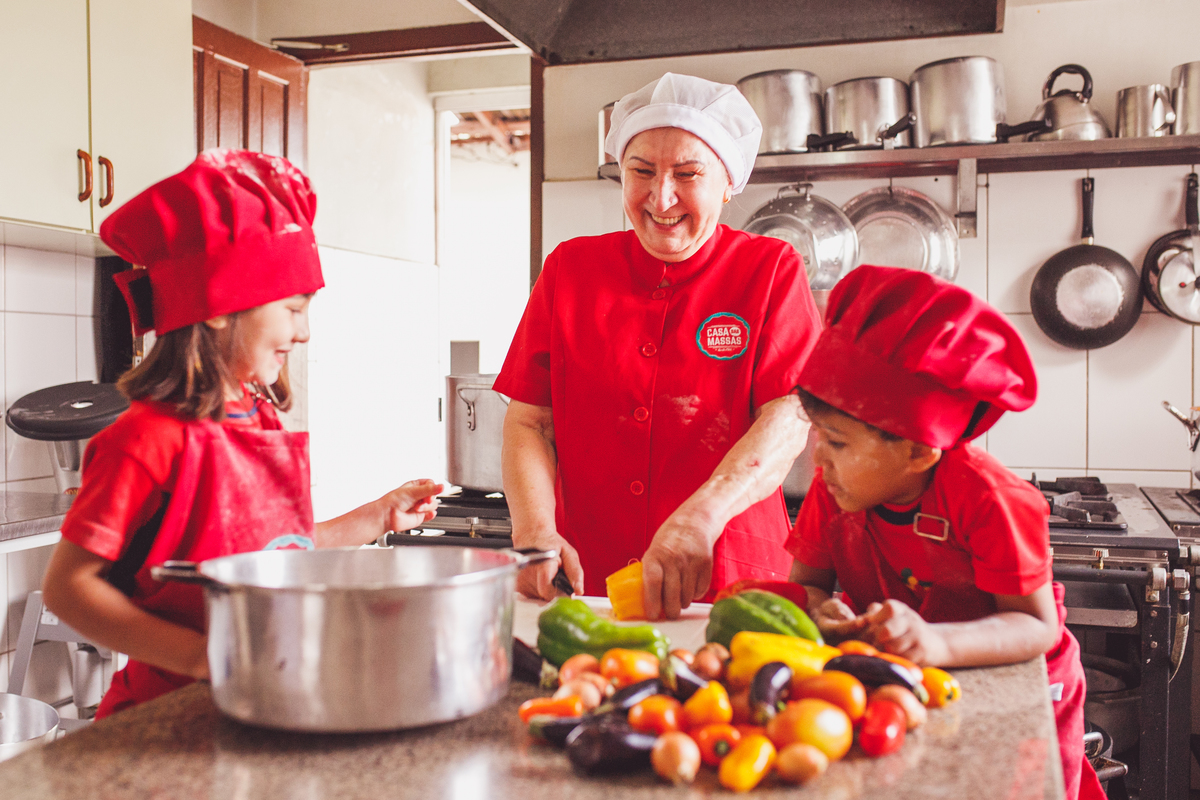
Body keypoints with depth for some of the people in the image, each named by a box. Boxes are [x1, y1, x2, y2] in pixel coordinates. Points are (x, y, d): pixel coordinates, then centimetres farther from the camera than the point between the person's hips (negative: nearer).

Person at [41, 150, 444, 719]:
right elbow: (67, 587, -12)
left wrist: (380, 516, 16)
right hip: (173, 711, -6)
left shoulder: (261, 421, 9)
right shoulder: (151, 437, -13)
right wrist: (201, 655, -19)